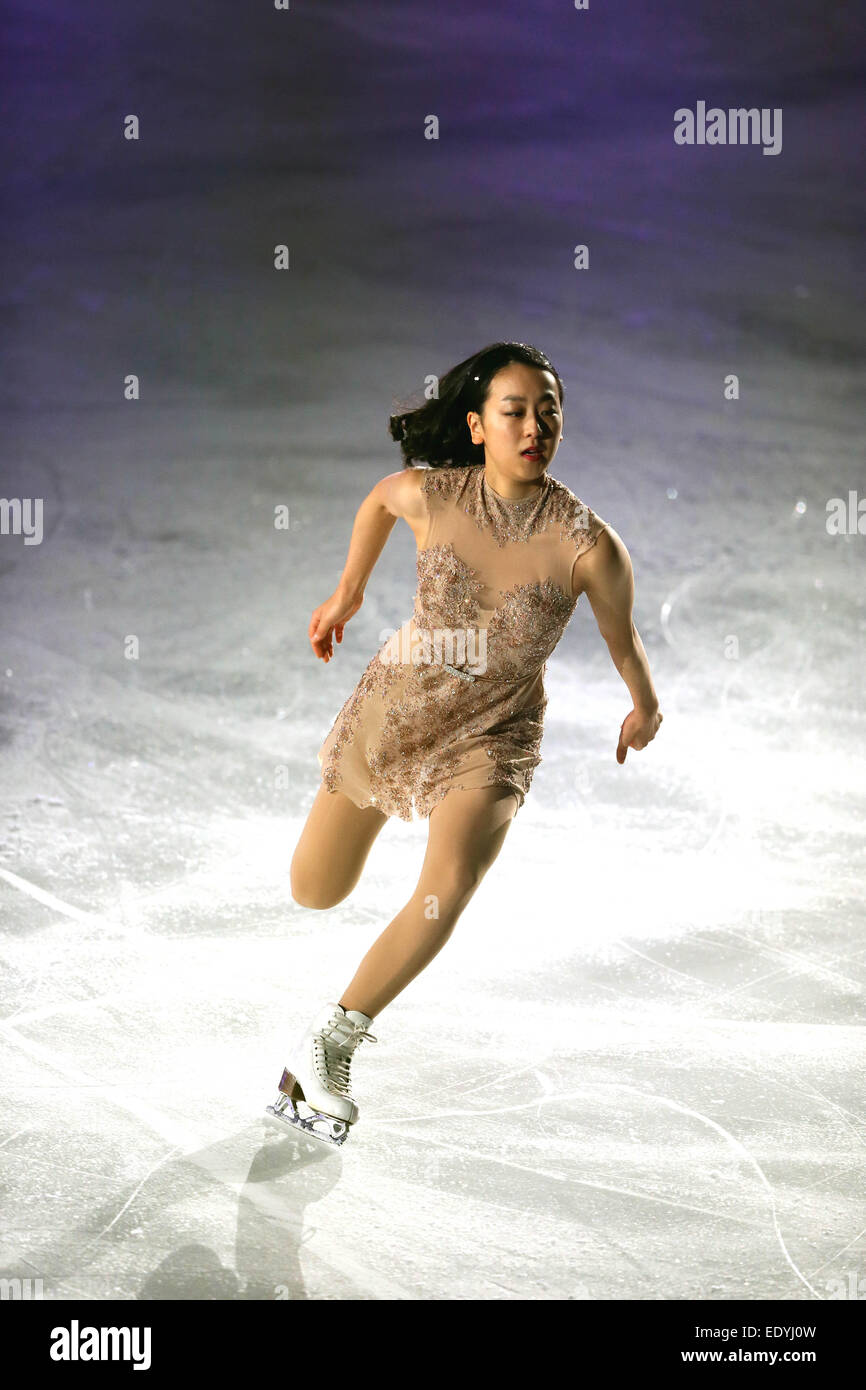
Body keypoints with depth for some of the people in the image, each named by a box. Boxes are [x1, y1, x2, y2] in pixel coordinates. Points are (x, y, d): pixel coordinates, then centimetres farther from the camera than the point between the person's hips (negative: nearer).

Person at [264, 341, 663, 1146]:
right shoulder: (430, 494, -17)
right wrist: (347, 594, 17)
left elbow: (622, 639, -3)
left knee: (448, 889, -29)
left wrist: (646, 708, 15)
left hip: (492, 736, -2)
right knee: (313, 895, 11)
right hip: (392, 704, 2)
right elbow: (381, 497, 9)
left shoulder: (589, 544, -22)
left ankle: (329, 1042, -10)